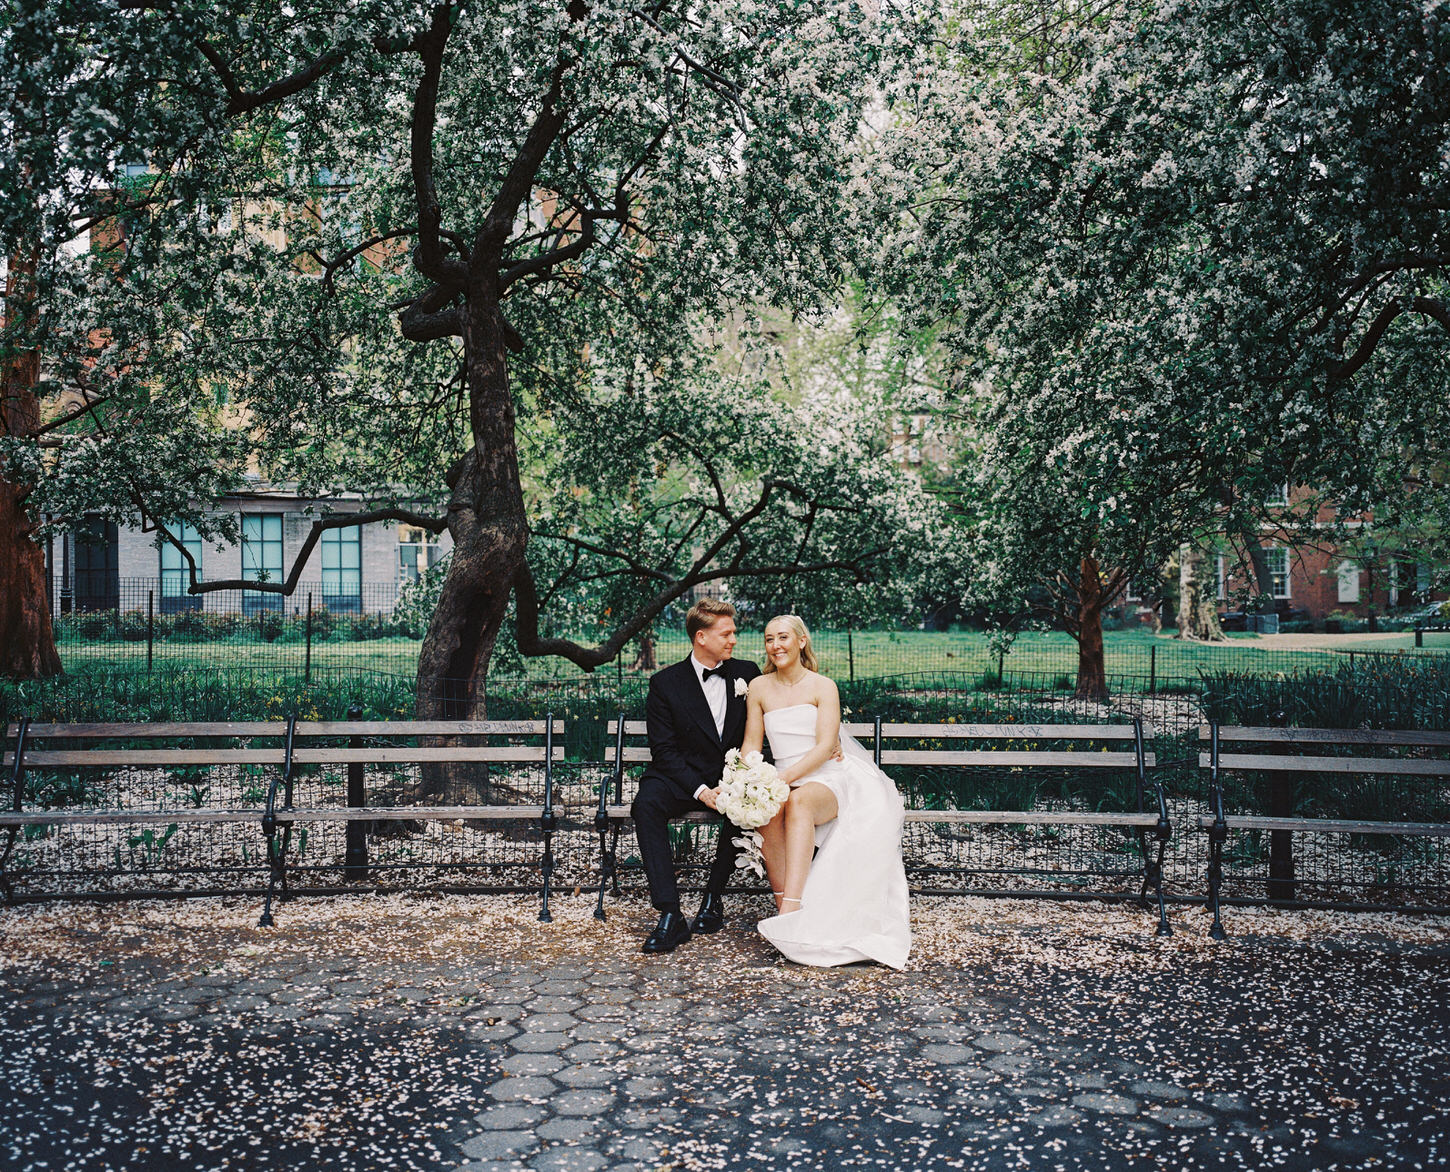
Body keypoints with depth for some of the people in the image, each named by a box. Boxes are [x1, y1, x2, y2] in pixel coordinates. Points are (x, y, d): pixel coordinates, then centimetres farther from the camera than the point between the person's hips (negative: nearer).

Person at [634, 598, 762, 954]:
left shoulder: (747, 673, 6)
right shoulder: (665, 683, -2)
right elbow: (664, 749, -6)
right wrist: (700, 789, -20)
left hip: (732, 779, 1)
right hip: (682, 778, -1)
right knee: (647, 804, -32)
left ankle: (713, 895, -9)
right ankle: (669, 915, -30)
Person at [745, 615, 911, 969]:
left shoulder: (823, 687, 1)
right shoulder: (759, 687, 12)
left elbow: (824, 746, -10)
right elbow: (751, 744, 10)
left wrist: (786, 776, -24)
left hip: (831, 778, -3)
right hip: (786, 784, 3)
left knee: (799, 801, -38)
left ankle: (791, 911, -48)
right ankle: (783, 902, -29)